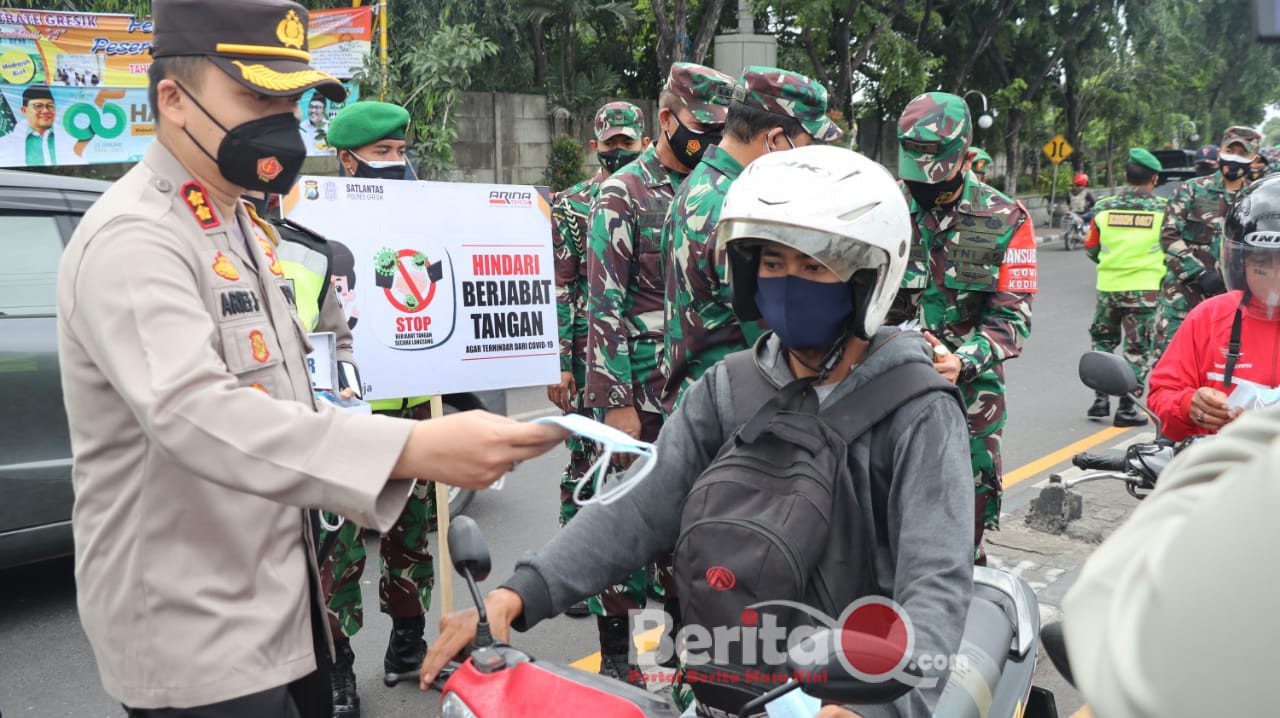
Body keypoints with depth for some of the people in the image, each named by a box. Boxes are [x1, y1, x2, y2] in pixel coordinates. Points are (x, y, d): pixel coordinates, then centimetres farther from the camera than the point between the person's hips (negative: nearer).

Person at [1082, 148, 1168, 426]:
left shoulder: (1104, 207, -1)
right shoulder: (1163, 209, -6)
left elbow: (1091, 249, 6)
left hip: (1108, 286, 2)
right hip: (1145, 288, -2)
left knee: (1103, 341, 20)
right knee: (1137, 349, 6)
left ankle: (1101, 397, 17)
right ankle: (1126, 407, 8)